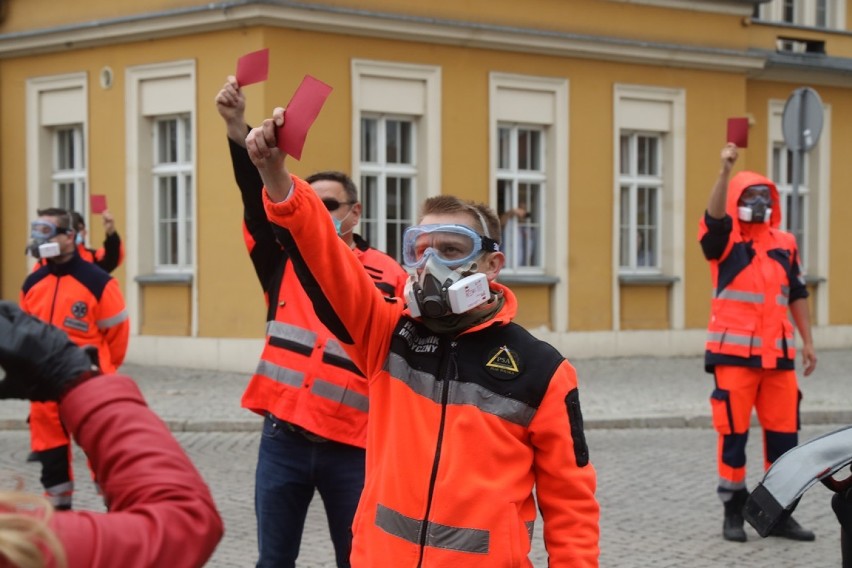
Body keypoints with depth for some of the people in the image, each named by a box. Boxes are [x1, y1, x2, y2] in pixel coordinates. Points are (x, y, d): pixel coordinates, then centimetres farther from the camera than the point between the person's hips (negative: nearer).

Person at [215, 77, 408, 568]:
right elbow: (258, 198, -8)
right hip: (283, 439, 2)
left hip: (352, 447, -2)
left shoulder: (388, 275, 2)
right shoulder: (285, 259, 6)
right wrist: (238, 128, -20)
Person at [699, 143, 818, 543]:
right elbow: (714, 216, -23)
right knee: (733, 431, -1)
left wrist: (808, 341, 13)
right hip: (734, 353, -4)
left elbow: (796, 295, 16)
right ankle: (733, 512, 8)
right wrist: (725, 171, -36)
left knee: (783, 431, 6)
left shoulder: (784, 243, 12)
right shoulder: (725, 241, -1)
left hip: (779, 354, 4)